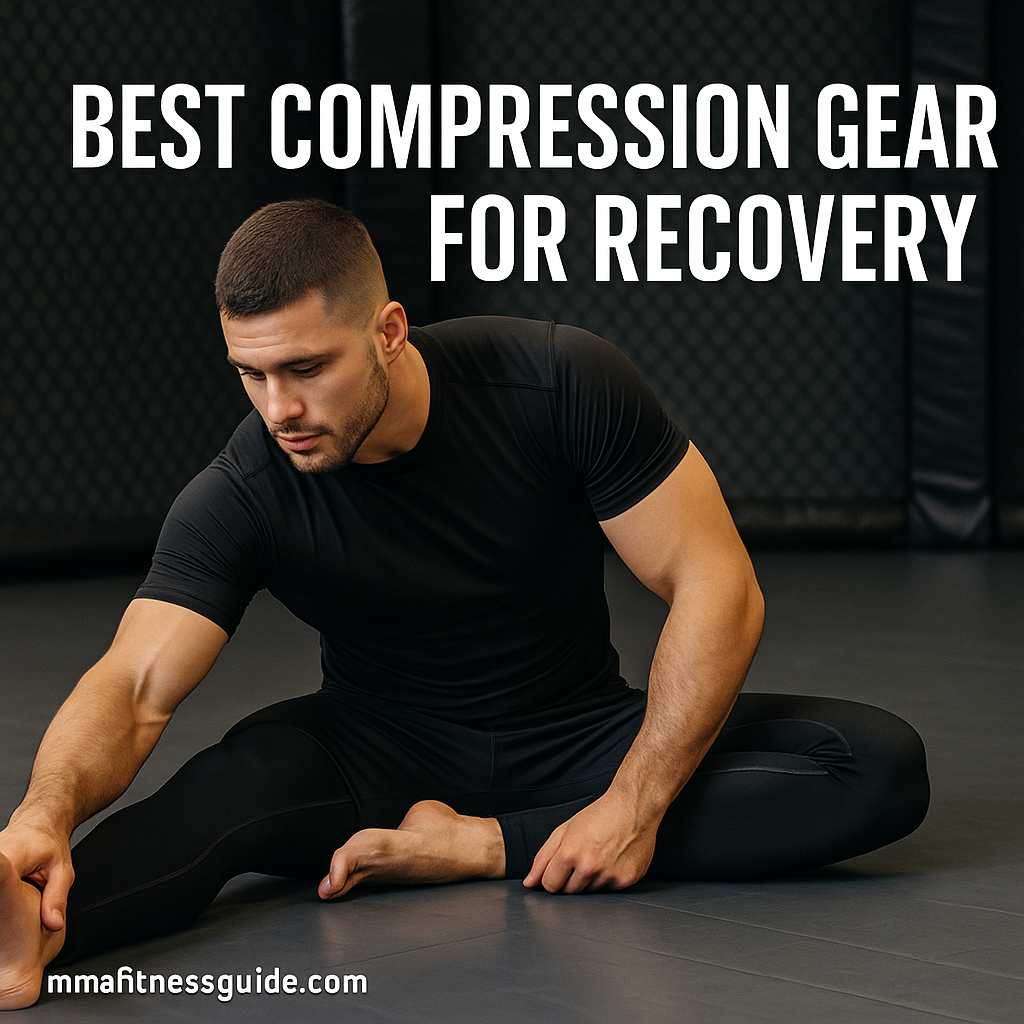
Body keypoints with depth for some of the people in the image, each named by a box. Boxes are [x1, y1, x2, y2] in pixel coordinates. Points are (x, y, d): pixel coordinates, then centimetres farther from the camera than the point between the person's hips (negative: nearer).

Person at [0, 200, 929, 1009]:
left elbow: (717, 588, -17)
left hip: (581, 736, 2)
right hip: (383, 753, -1)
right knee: (235, 782, -36)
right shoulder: (242, 497, -18)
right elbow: (135, 690, -28)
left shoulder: (559, 383, -19)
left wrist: (635, 804, -23)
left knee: (881, 766, -23)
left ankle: (486, 847, -26)